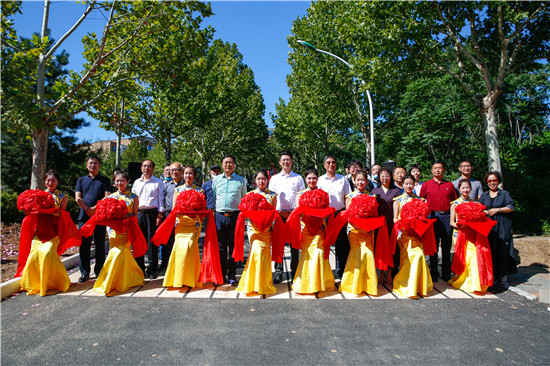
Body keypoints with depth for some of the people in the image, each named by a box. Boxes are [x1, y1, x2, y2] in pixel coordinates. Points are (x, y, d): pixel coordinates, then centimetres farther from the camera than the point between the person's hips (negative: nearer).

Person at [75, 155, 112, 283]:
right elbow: (78, 198, 7)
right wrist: (87, 209, -9)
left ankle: (99, 272, 11)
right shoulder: (81, 180, 17)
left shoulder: (105, 180, 9)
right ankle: (84, 272, 12)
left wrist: (94, 208, -15)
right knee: (84, 244, 3)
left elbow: (107, 197, -3)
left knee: (100, 245, 2)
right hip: (84, 216, 2)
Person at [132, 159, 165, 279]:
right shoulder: (137, 182, 16)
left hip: (152, 212, -3)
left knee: (152, 241, -1)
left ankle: (152, 269, 7)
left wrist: (160, 215, -5)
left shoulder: (158, 182, 6)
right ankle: (139, 268, 15)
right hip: (138, 213, 3)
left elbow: (160, 199, 3)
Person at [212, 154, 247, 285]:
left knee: (233, 246, 2)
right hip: (219, 215, 1)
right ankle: (221, 274, 17)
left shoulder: (241, 180, 9)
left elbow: (244, 199, 14)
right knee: (220, 246, 5)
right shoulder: (216, 179, 12)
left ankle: (232, 275, 13)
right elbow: (213, 198, 17)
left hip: (235, 215, -1)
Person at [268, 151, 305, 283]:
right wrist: (279, 212, -2)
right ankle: (278, 272, 6)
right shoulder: (274, 178, 12)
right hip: (279, 214, 1)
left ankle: (295, 271, 11)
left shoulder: (298, 178, 12)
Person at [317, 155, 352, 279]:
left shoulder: (343, 179, 9)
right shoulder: (320, 180, 7)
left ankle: (342, 271, 16)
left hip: (340, 214, 1)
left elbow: (347, 198, 8)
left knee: (341, 243, 3)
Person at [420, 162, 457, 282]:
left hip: (446, 216, 2)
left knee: (446, 245, 5)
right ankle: (434, 272, 12)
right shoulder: (426, 185, 7)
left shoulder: (449, 185, 12)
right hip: (432, 216, -2)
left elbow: (453, 202, 14)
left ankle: (446, 273, 16)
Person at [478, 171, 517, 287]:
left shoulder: (504, 194, 8)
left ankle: (503, 277, 2)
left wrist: (497, 210, -9)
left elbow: (511, 208, 0)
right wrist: (485, 212, -7)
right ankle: (492, 275, 7)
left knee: (502, 250, -4)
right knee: (490, 251, -1)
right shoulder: (484, 195, 15)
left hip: (502, 227, -2)